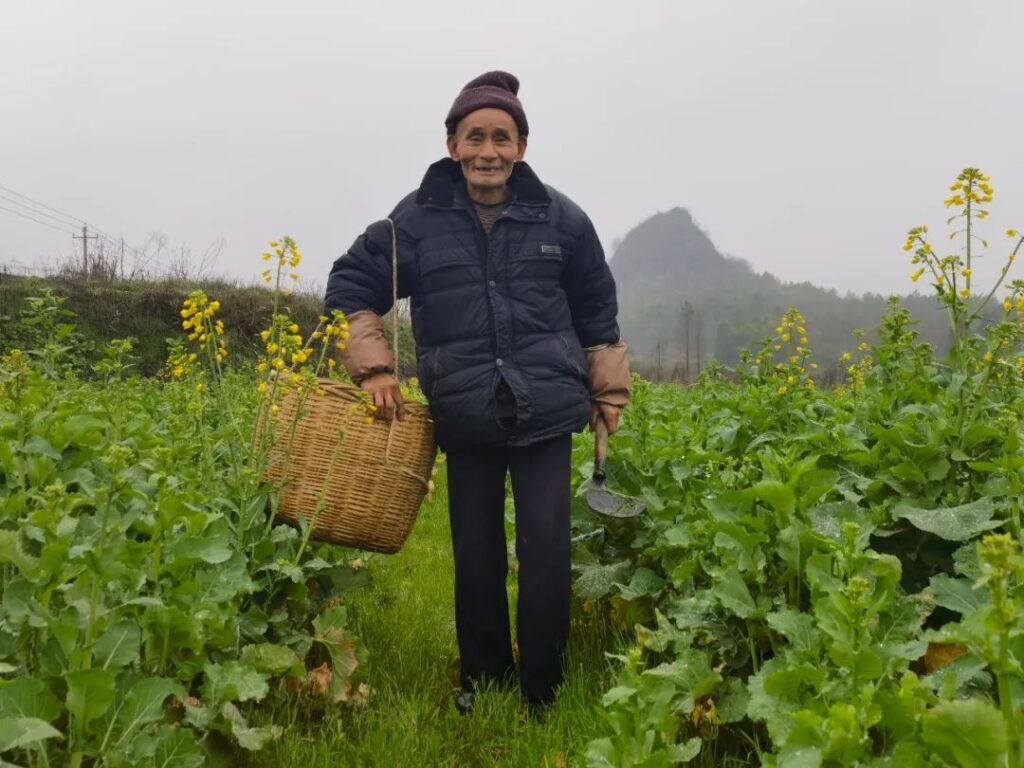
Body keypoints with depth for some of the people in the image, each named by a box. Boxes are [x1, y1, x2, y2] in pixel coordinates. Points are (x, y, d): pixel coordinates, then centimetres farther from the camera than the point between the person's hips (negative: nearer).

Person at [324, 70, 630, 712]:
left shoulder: (559, 217, 0)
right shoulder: (420, 218, -2)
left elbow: (597, 311, 12)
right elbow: (351, 285, 8)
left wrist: (609, 392, 14)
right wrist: (373, 365, -3)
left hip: (548, 417, 0)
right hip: (466, 421, 1)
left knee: (547, 555, -2)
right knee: (476, 557, 10)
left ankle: (543, 691, 18)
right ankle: (482, 680, 32)